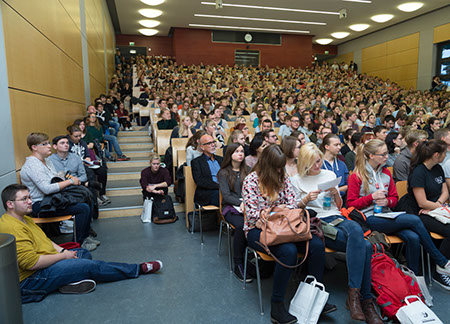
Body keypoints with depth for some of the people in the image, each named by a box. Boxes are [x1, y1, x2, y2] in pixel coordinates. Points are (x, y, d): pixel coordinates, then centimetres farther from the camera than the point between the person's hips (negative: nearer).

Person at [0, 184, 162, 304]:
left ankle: (72, 280, -18)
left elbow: (43, 240, 21)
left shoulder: (25, 219, 11)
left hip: (43, 265, 11)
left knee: (84, 254, 13)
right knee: (90, 266, -16)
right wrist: (63, 255, -16)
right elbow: (30, 262, -28)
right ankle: (138, 269, -6)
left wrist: (61, 250, 3)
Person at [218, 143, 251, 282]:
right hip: (231, 207, -2)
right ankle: (238, 265, -21)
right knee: (241, 225, -34)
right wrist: (240, 203, -18)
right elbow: (226, 195, -2)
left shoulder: (248, 170, 18)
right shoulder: (224, 173, 8)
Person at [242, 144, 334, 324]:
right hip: (257, 230, -5)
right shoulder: (251, 180, -7)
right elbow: (252, 214, -12)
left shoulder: (283, 178, 9)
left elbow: (293, 204, 6)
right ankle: (276, 307, -19)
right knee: (289, 250, -33)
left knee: (317, 245, -19)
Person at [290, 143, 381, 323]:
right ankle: (365, 300, -20)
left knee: (357, 230, -33)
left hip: (336, 218, 4)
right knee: (364, 245, -28)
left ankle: (354, 294, -27)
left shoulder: (330, 174, 17)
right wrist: (306, 199, -12)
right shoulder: (296, 180, 7)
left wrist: (336, 193, -2)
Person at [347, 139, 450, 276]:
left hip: (386, 214, 6)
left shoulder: (386, 173, 14)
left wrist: (387, 201, -6)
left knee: (413, 238, -24)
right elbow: (351, 204, -6)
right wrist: (372, 197, -16)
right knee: (414, 220, -22)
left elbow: (394, 198, 17)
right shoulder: (356, 176, -5)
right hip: (369, 218, -6)